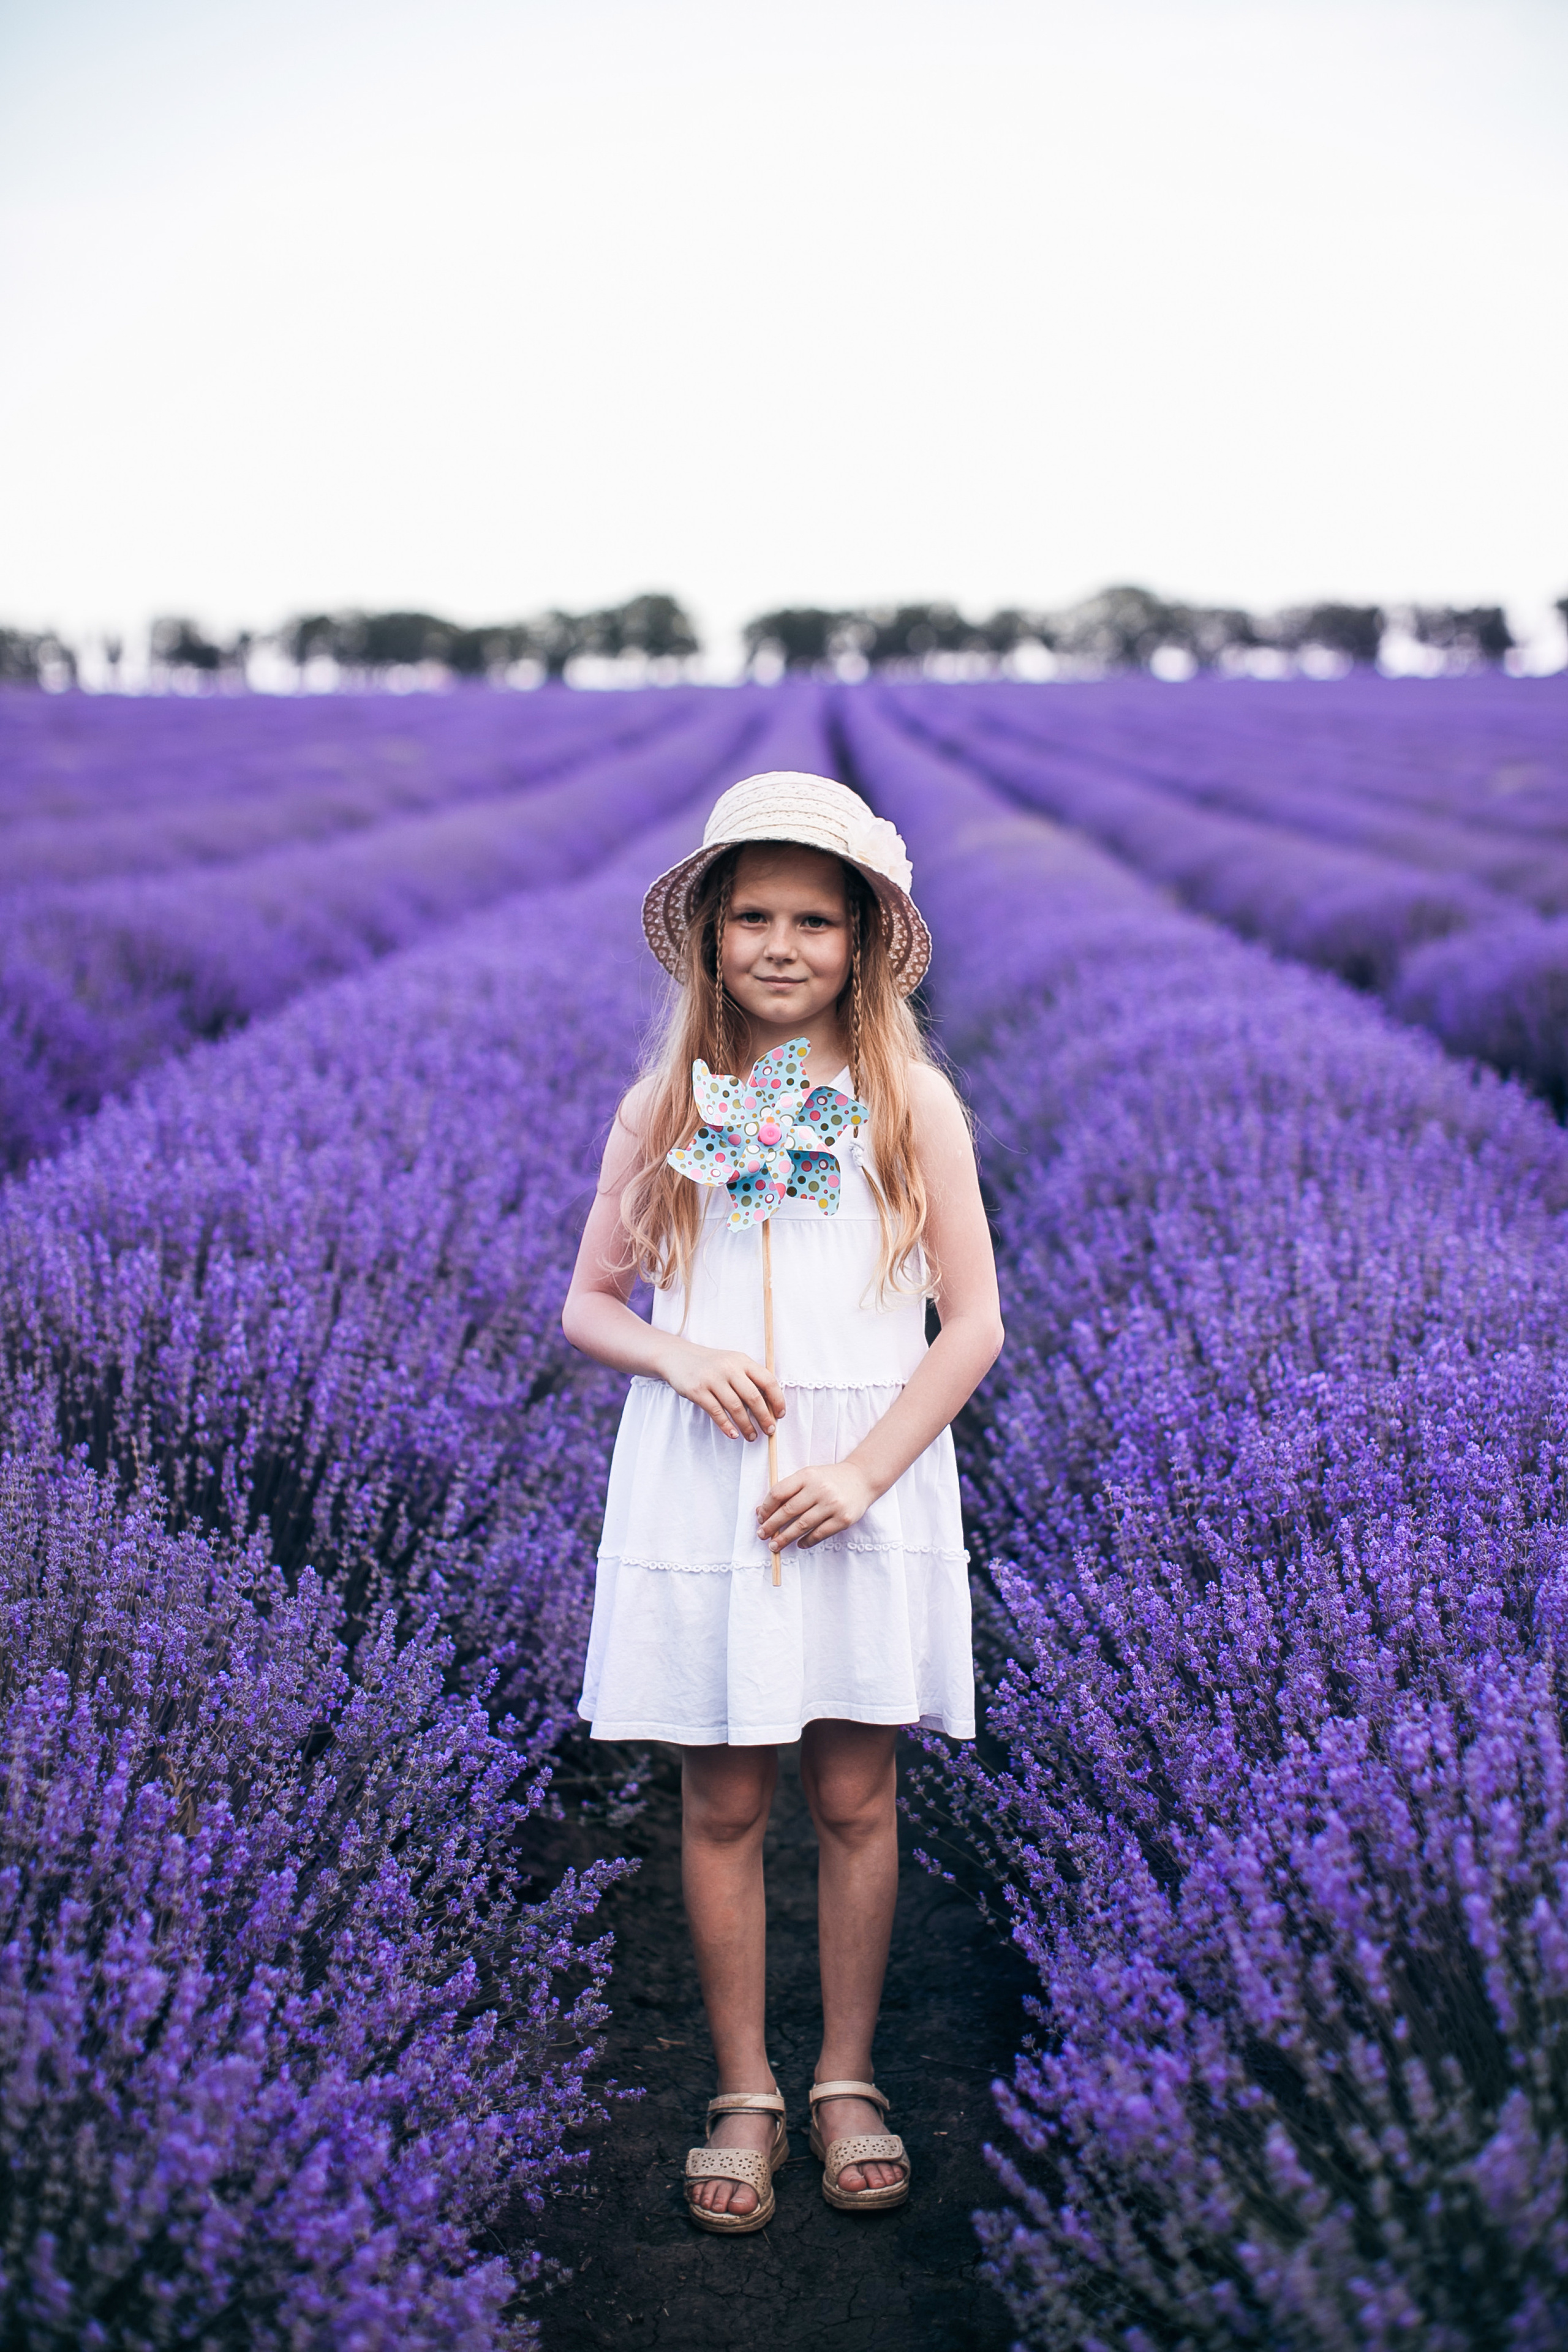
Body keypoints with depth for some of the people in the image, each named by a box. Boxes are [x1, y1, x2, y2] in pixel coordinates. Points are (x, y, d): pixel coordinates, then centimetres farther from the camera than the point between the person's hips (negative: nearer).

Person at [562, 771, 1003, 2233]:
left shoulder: (910, 1103, -1)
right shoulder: (663, 1106, 3)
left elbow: (973, 1322, -2)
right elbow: (587, 1303, 8)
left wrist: (864, 1472, -12)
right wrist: (679, 1356, -13)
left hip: (867, 1488, -1)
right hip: (697, 1488, 1)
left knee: (854, 1798, 8)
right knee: (722, 1806, 6)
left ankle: (846, 2083, 25)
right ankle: (743, 2093, 21)